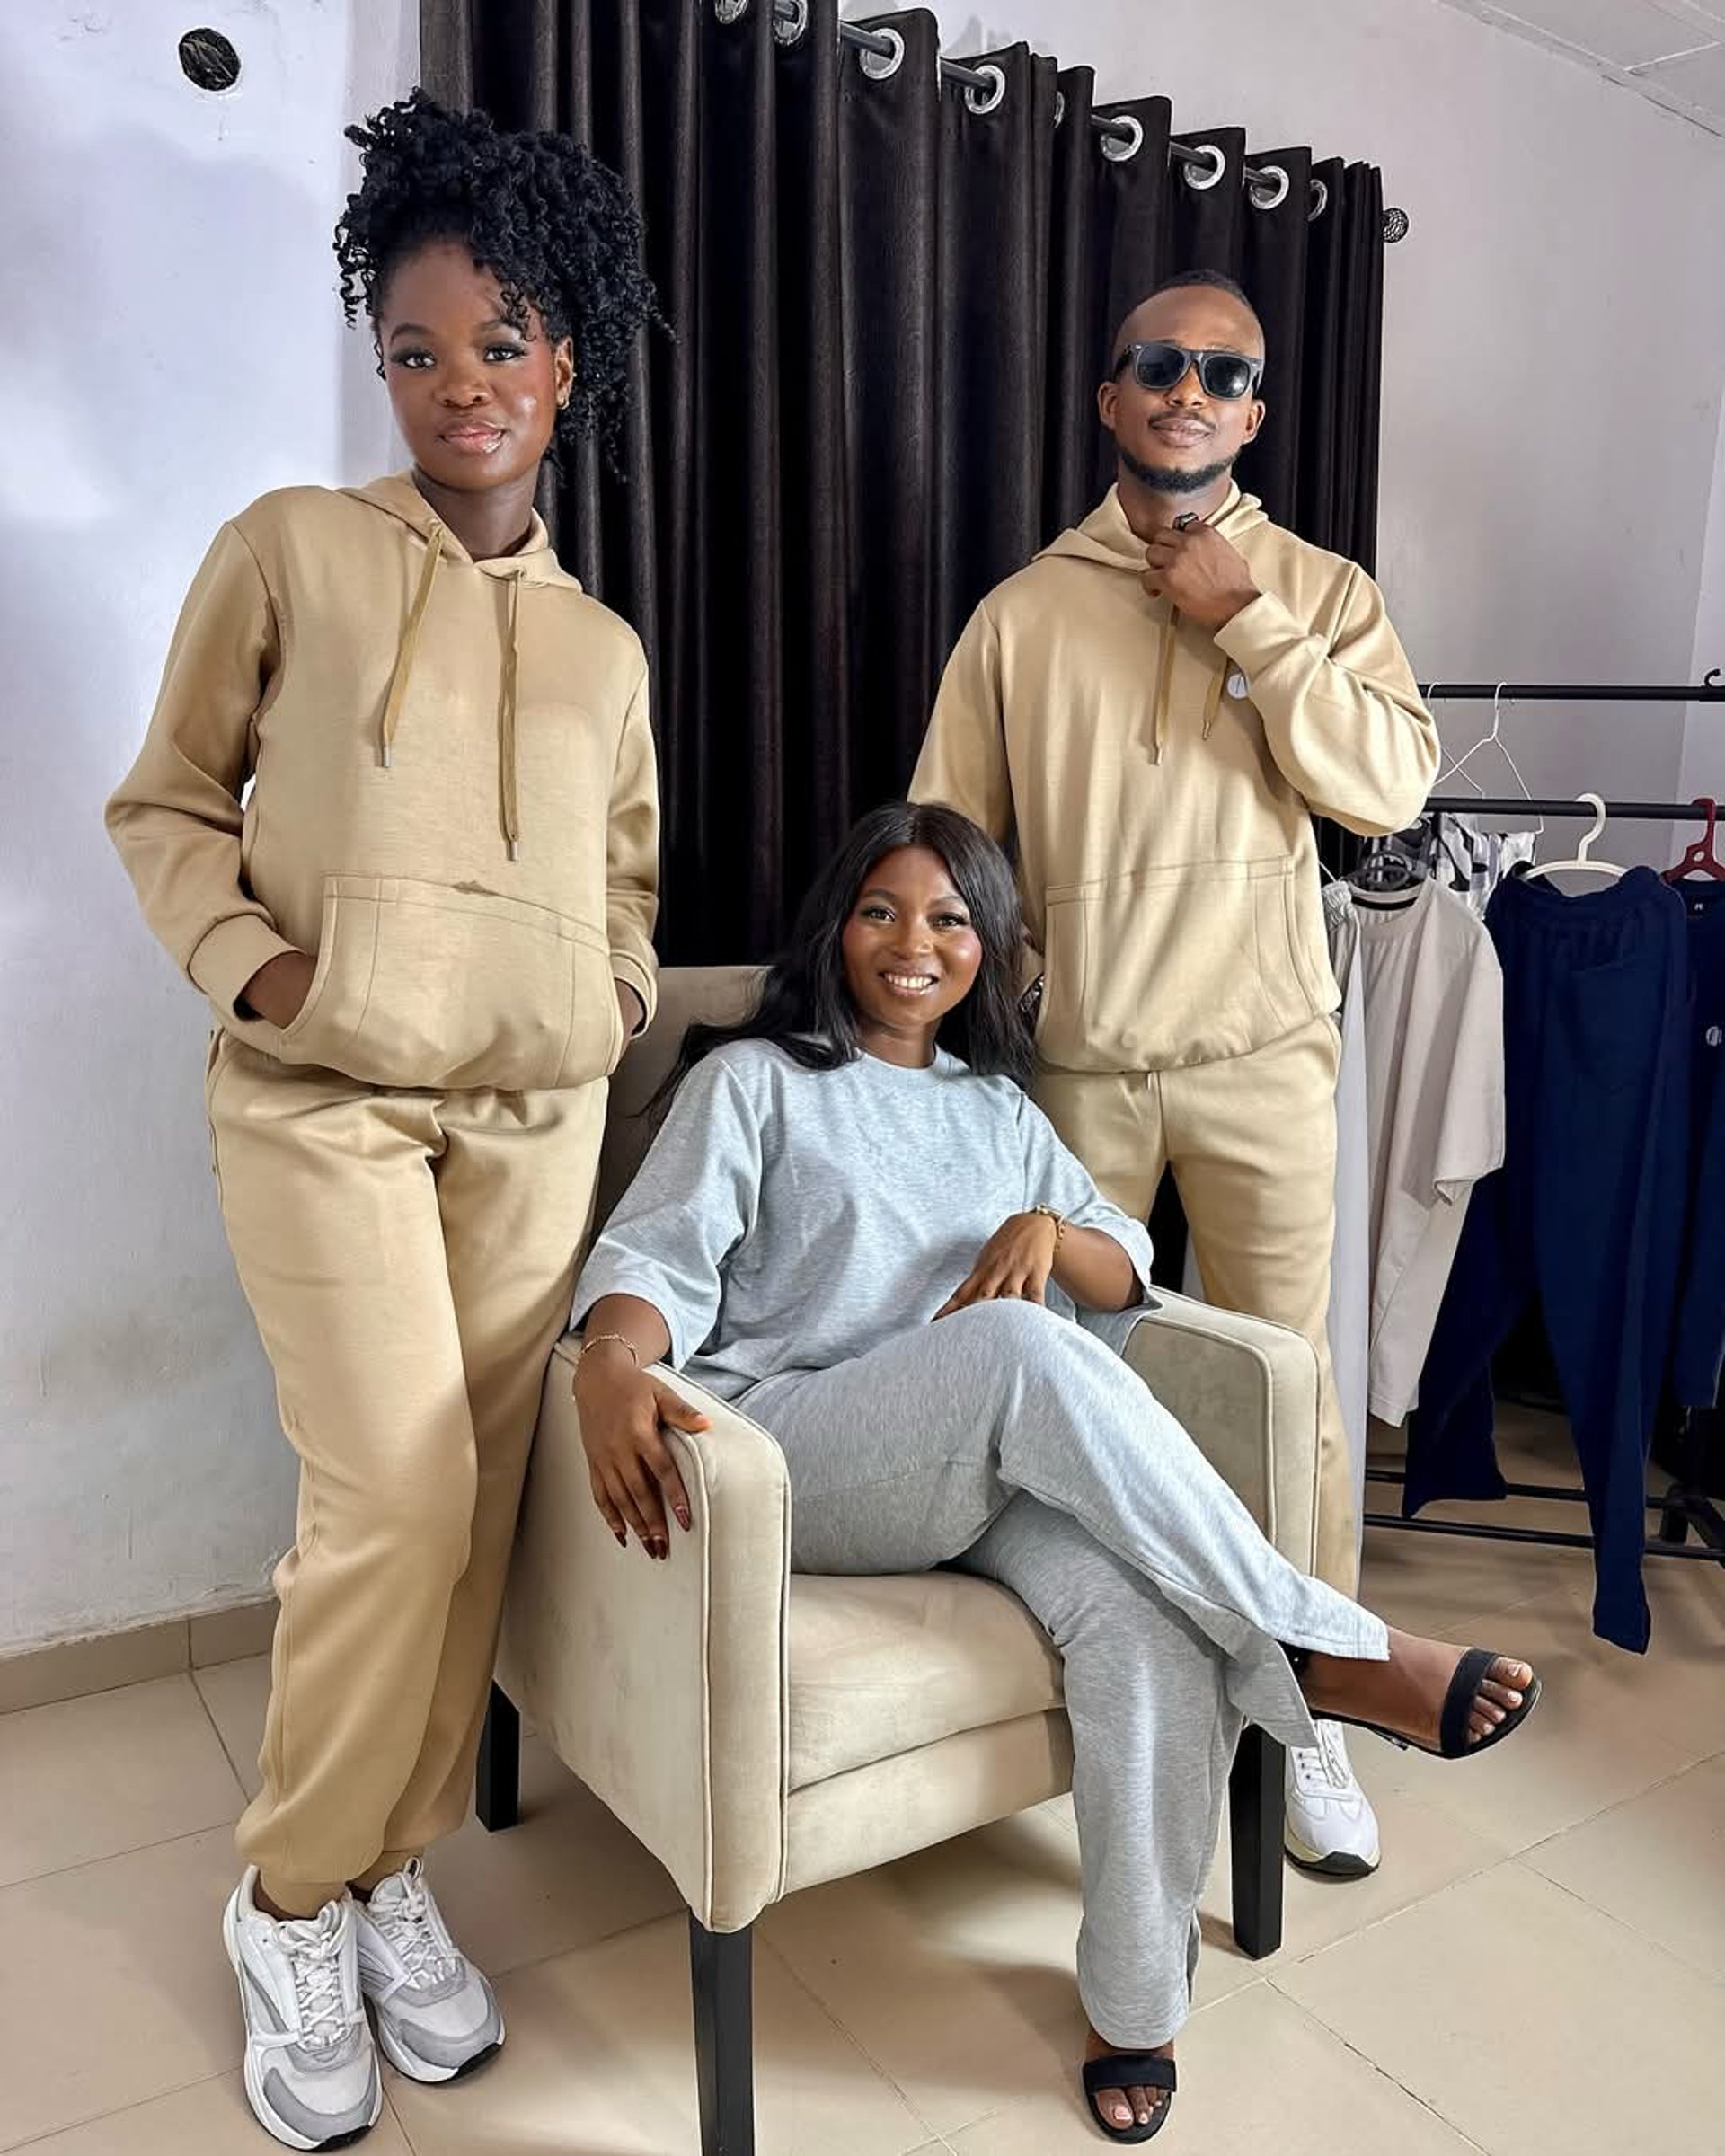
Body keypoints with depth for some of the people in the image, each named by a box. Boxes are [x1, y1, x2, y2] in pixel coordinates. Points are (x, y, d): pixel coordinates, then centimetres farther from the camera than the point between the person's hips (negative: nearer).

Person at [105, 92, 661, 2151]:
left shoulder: (603, 643, 15)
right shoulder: (289, 546, 3)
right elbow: (166, 803, 6)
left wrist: (626, 976, 9)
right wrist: (245, 963, -9)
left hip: (536, 1111, 4)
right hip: (321, 1094, -4)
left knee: (478, 1509, 5)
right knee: (389, 1497, -10)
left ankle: (396, 1873, 25)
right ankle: (289, 1901, 15)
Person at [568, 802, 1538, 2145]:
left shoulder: (999, 1107, 23)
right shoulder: (753, 1078, 10)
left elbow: (1129, 1266, 16)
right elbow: (663, 1252, -5)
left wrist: (1046, 1230, -8)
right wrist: (611, 1370, -28)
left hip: (993, 1471, 4)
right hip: (793, 1460, -4)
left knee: (1150, 1616, -29)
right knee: (1017, 1345, -35)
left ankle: (1137, 1998, -11)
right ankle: (1324, 1650, -26)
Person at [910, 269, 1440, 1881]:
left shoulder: (1319, 590, 6)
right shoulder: (1023, 612, 7)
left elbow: (1392, 785, -9)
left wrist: (1246, 620, -11)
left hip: (1258, 1057, -1)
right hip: (1071, 1065, 1)